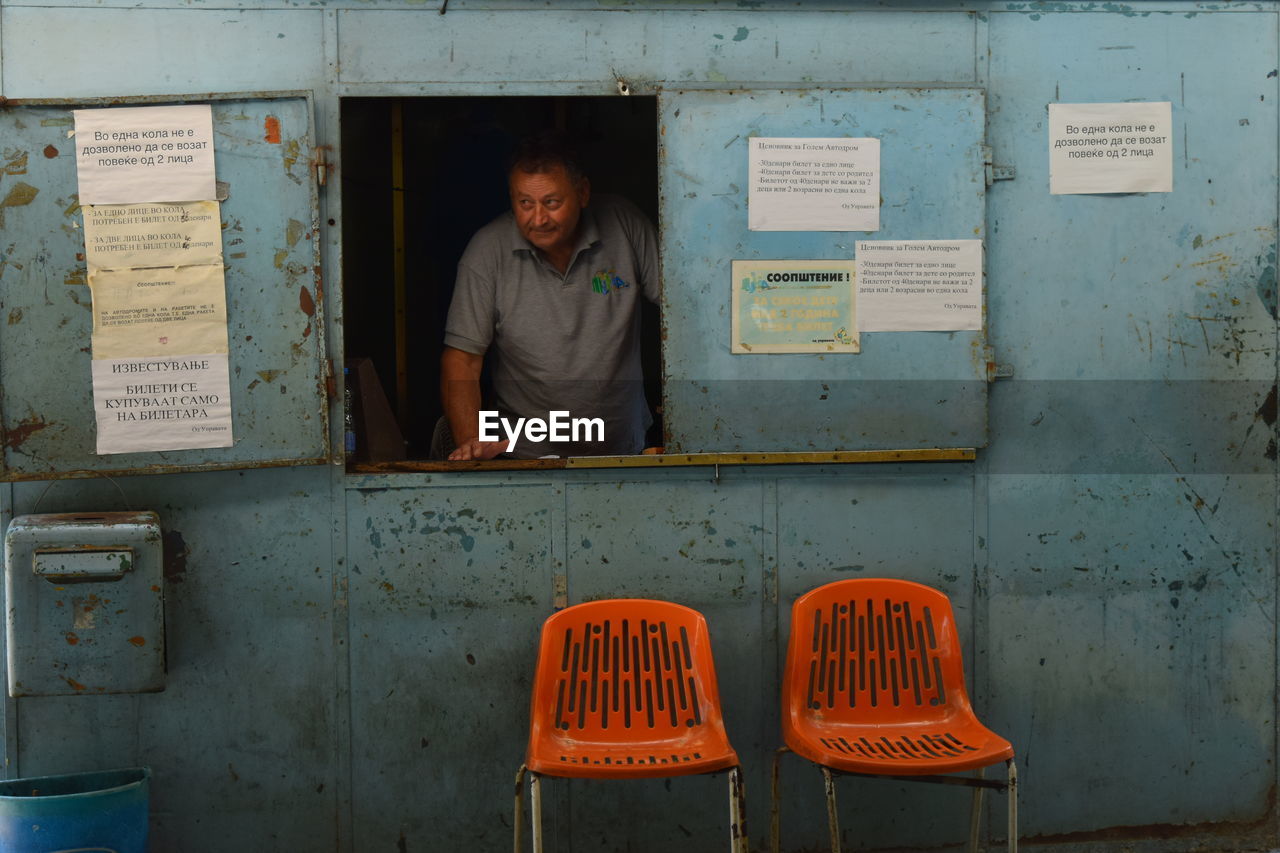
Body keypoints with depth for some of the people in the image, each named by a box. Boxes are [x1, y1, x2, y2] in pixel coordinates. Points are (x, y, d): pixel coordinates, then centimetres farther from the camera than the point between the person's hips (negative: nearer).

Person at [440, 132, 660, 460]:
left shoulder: (623, 224, -3)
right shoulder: (488, 251, -7)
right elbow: (462, 358, -7)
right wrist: (469, 442, -22)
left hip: (623, 446, 2)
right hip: (525, 454, -2)